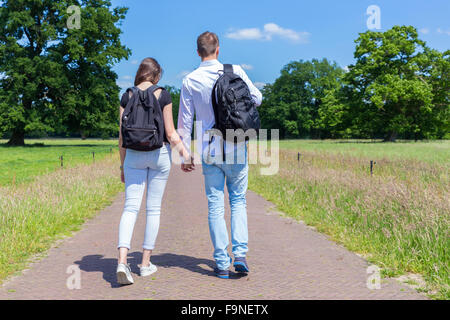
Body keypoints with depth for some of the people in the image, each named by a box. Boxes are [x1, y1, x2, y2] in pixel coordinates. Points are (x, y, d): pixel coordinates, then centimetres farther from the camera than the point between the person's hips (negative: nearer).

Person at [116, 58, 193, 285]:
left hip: (134, 155, 2)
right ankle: (146, 263, 14)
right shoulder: (163, 95, -3)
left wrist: (122, 164, 12)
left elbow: (122, 134, 4)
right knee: (154, 208, 7)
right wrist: (184, 153, 7)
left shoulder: (127, 96, 3)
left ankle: (122, 261, -17)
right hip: (159, 153, -1)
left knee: (130, 207, 0)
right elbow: (170, 133, -5)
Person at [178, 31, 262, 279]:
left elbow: (185, 121, 1)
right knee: (238, 201, 13)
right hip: (236, 149, 0)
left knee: (215, 206, 6)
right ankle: (240, 254, 2)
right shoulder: (234, 71, -3)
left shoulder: (190, 81, -2)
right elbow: (257, 99, 7)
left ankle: (222, 263, 8)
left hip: (210, 152, 0)